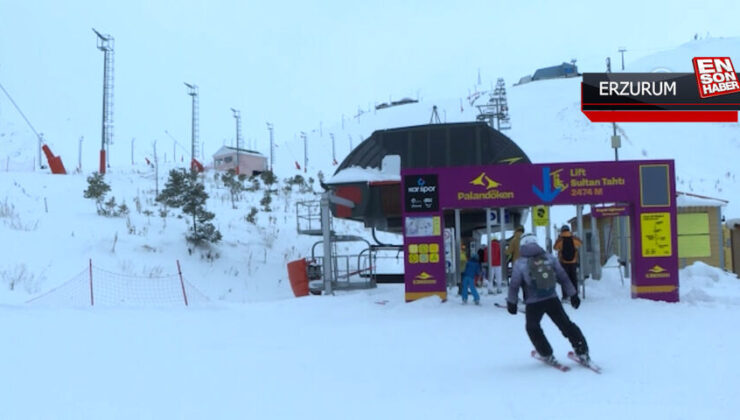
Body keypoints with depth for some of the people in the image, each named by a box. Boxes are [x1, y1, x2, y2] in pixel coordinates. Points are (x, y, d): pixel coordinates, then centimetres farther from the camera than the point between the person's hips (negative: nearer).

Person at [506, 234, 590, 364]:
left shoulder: (520, 264, -4)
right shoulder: (550, 258, 4)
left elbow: (514, 285, -1)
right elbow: (563, 278, 8)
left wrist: (511, 302, 12)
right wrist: (573, 295, 15)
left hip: (533, 303, -2)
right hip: (552, 299, 2)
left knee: (533, 328, 20)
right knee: (566, 324, 13)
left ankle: (547, 355, 17)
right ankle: (582, 351, 10)